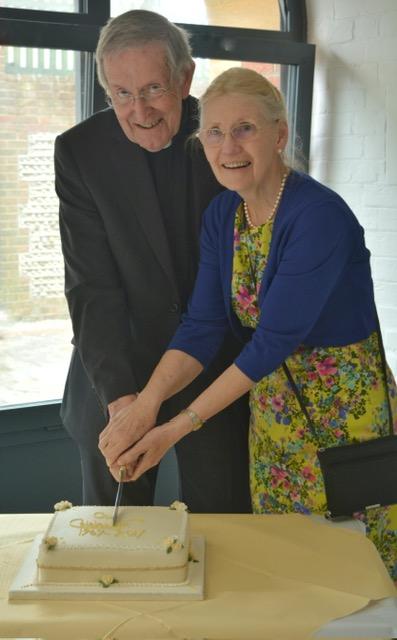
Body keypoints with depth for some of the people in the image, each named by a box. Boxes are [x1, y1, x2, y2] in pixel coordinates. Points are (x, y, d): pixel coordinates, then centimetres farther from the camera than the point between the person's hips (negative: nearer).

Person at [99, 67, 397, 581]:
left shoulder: (320, 215, -24)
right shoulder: (221, 214, -2)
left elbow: (273, 340, -24)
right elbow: (201, 327, -6)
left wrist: (179, 427, -22)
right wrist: (142, 409, -21)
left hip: (346, 404, -6)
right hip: (274, 404, 6)